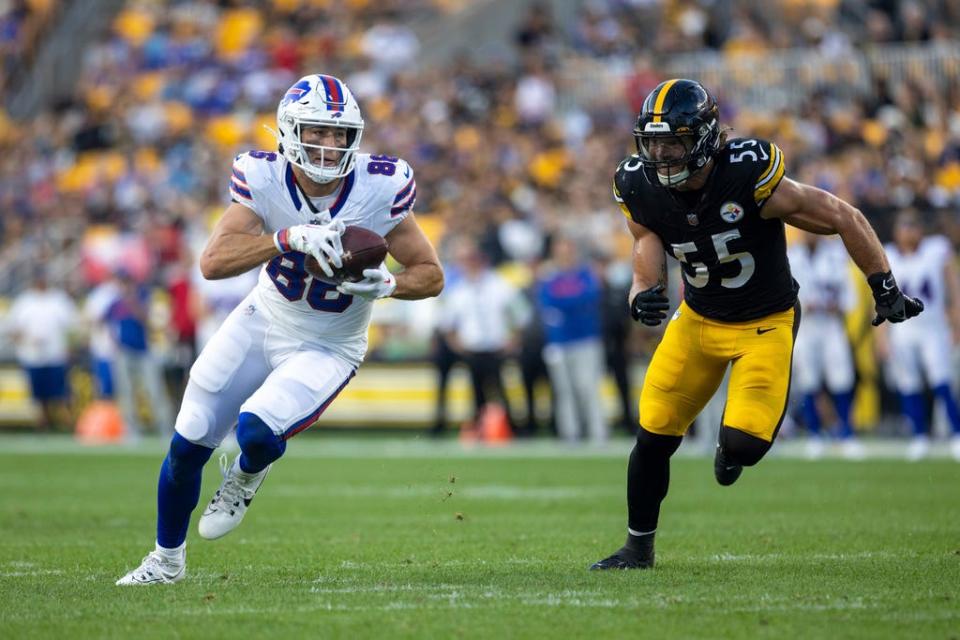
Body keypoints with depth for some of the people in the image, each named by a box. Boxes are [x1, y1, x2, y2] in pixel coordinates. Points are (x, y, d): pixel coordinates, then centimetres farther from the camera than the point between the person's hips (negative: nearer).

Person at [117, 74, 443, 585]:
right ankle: (167, 558, 32)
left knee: (257, 431, -26)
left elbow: (431, 275, -10)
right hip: (262, 324, 2)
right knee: (189, 443, 5)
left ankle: (247, 476, 14)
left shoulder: (381, 189, -22)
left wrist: (383, 285, -31)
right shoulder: (263, 179, -20)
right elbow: (213, 262, -32)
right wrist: (290, 238, -45)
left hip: (328, 349, -2)